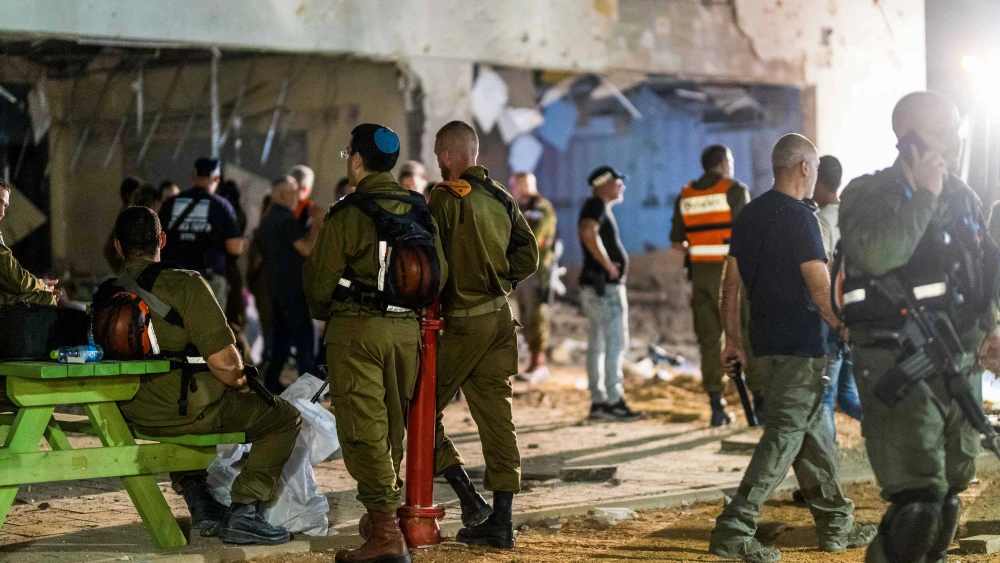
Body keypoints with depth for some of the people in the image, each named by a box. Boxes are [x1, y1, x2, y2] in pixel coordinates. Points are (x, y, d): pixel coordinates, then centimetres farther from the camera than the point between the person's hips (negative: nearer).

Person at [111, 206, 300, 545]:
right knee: (286, 418, 10)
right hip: (190, 412, -6)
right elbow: (223, 361, -22)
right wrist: (241, 381, 3)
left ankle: (198, 501, 35)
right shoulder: (185, 284, -17)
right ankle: (243, 512, 1)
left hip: (137, 417, 6)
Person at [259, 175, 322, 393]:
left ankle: (272, 379, 12)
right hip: (293, 286, -9)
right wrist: (317, 225, -10)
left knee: (281, 333, 13)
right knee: (304, 335, -7)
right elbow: (307, 249, -19)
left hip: (275, 285, 9)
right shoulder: (287, 219, -15)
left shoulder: (267, 220, 15)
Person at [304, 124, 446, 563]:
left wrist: (323, 312, 14)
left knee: (363, 429, -6)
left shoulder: (347, 214, -11)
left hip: (356, 329, -6)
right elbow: (439, 271, 9)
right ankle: (386, 511, 30)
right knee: (393, 426, 18)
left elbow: (320, 279, -7)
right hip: (407, 329, 6)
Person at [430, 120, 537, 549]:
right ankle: (501, 521, 7)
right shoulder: (502, 199, 9)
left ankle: (469, 499, -3)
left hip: (460, 320, -7)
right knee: (495, 417, 7)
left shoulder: (446, 198, -13)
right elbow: (528, 257, 11)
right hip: (500, 317, 7)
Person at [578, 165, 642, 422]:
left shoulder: (602, 208, 19)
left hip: (600, 286, 10)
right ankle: (613, 400, -12)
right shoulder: (596, 205, -12)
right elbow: (588, 232, -30)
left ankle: (599, 401, 12)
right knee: (616, 342, -11)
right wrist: (607, 264, -24)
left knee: (598, 344, 10)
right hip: (604, 286, -10)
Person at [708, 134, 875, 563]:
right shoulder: (799, 217, -15)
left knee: (812, 430, 16)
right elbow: (821, 290, -18)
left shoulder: (749, 214, 9)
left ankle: (836, 524, 23)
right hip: (801, 342, -9)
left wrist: (733, 339, 18)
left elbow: (731, 281, 12)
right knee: (784, 435, -7)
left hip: (766, 339, 9)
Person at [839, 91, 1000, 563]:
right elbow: (878, 254, -29)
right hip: (898, 367, -7)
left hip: (960, 366, 7)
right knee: (918, 507, -16)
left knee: (948, 498, 14)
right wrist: (923, 194, -20)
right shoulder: (868, 195, -8)